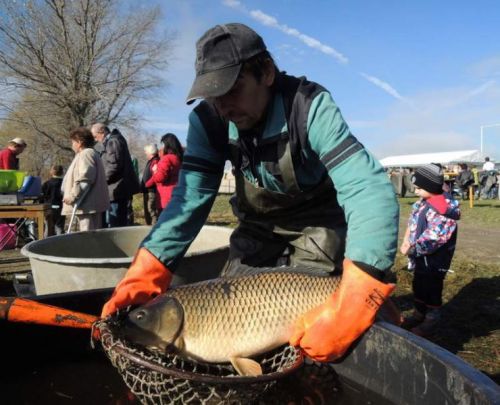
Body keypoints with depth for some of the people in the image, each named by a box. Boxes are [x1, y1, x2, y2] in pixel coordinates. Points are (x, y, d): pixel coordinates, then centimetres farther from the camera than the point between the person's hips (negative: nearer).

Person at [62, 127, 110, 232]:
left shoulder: (85, 154, -8)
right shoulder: (90, 154, 24)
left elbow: (85, 178, -21)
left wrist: (73, 196, -17)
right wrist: (73, 196, 23)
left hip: (87, 204, -11)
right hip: (91, 204, 11)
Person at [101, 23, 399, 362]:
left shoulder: (310, 107, -32)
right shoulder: (208, 121, -19)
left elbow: (370, 190, -41)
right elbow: (191, 196, -22)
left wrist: (351, 304, -54)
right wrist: (147, 271, -37)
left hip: (317, 224, -3)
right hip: (258, 225, 4)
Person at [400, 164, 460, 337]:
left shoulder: (443, 209, -26)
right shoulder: (423, 202, 1)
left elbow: (430, 239, -27)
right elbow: (412, 222, 7)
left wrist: (410, 249, -18)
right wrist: (406, 242, -5)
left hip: (434, 259, -8)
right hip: (421, 256, 9)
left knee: (432, 289, 7)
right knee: (418, 285, 20)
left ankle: (432, 320, 25)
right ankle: (419, 313, 38)